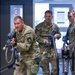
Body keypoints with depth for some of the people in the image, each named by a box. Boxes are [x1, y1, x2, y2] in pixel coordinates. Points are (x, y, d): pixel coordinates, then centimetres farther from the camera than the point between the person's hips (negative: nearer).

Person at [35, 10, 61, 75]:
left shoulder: (55, 26, 7)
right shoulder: (39, 26, -3)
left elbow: (59, 34, 19)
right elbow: (37, 37, -7)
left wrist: (57, 35, -6)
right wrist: (44, 41, -23)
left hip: (52, 49, 2)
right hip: (43, 50, -2)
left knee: (55, 68, -1)